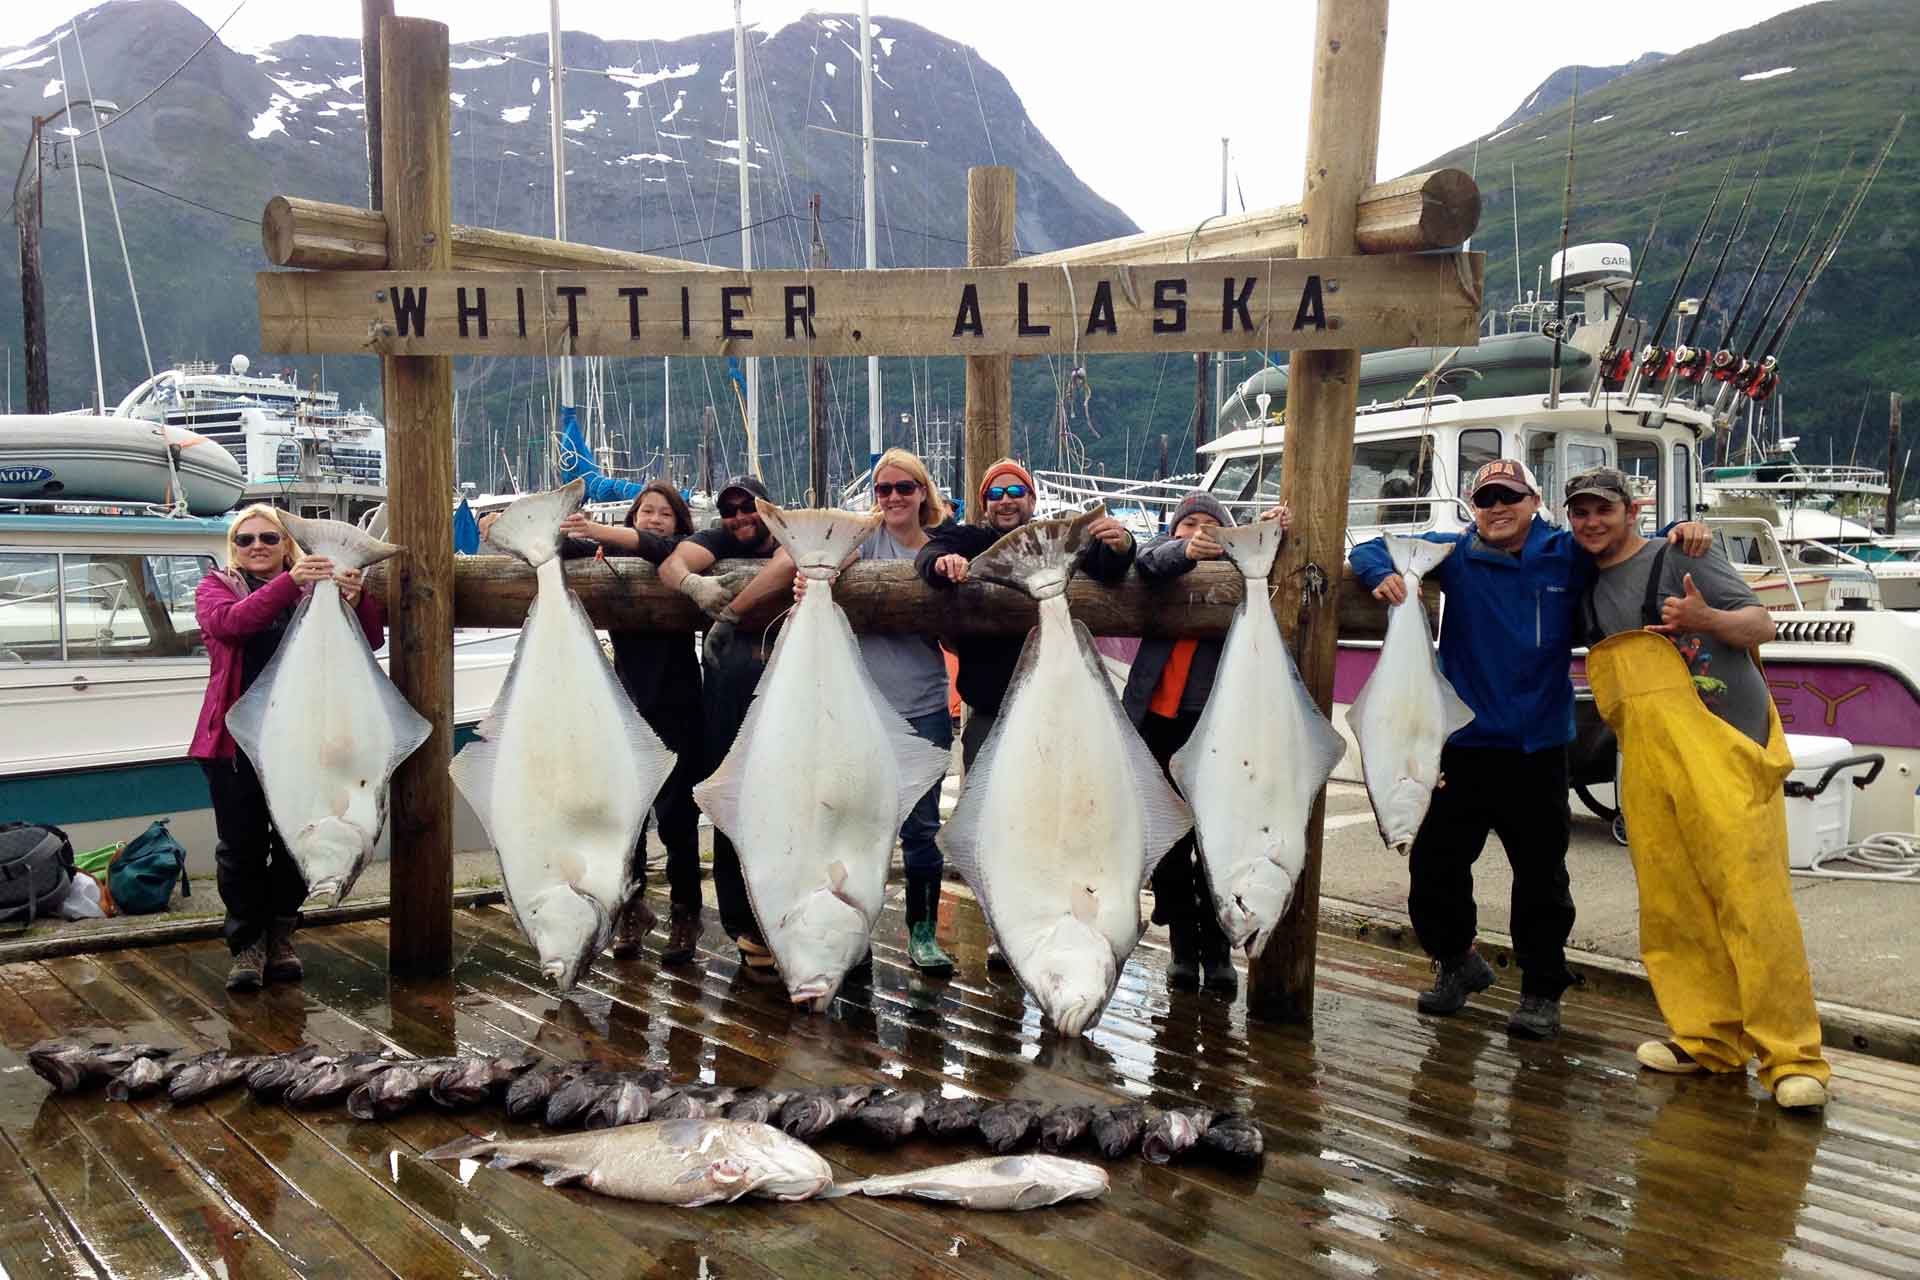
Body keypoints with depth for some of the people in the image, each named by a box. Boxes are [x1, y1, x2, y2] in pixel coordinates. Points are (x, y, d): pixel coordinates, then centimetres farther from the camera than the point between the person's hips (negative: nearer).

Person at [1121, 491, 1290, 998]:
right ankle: (1183, 947, 21)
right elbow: (1149, 562, -12)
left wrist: (1272, 533, -25)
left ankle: (1217, 951, 11)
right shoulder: (1166, 554, 9)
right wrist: (1185, 551, -33)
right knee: (1167, 846, 8)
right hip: (1159, 723, 2)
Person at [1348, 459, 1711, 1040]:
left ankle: (1542, 993, 22)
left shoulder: (1569, 556, 3)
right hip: (1463, 746, 1)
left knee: (1542, 876, 5)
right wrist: (1383, 574, -14)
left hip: (1538, 751, -1)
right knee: (1434, 863, 8)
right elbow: (1373, 548, 8)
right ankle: (1456, 962, 32)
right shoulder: (1453, 555, 2)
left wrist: (1682, 531, -4)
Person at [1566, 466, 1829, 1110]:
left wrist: (1706, 619, -20)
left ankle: (1792, 1056, -7)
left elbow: (1761, 624, 0)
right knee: (1671, 905, 4)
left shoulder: (1682, 558, 3)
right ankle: (1709, 1040, 13)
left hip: (1718, 745, -6)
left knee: (1750, 893, -11)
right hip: (1645, 761, 6)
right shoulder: (1587, 587, 20)